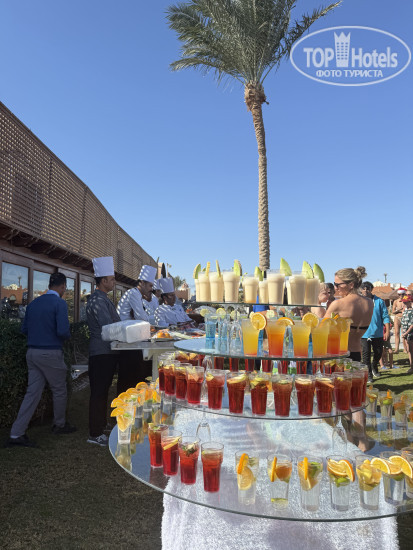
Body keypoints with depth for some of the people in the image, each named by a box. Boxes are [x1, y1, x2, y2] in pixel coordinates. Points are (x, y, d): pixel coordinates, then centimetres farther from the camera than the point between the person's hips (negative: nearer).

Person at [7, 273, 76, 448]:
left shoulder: (33, 303, 8)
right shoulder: (59, 303, -14)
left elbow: (24, 329, 12)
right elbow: (63, 331, -22)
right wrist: (67, 336, -1)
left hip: (32, 352, 7)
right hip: (51, 353, -7)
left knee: (32, 392, 10)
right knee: (59, 390, 13)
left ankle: (16, 434, 10)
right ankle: (59, 425, 29)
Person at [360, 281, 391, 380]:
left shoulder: (379, 301, -2)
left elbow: (385, 317, 1)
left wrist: (387, 331, -4)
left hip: (378, 333, 2)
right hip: (364, 334, -1)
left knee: (378, 353, 15)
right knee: (366, 354, -1)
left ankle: (374, 367, 42)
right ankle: (368, 374, 12)